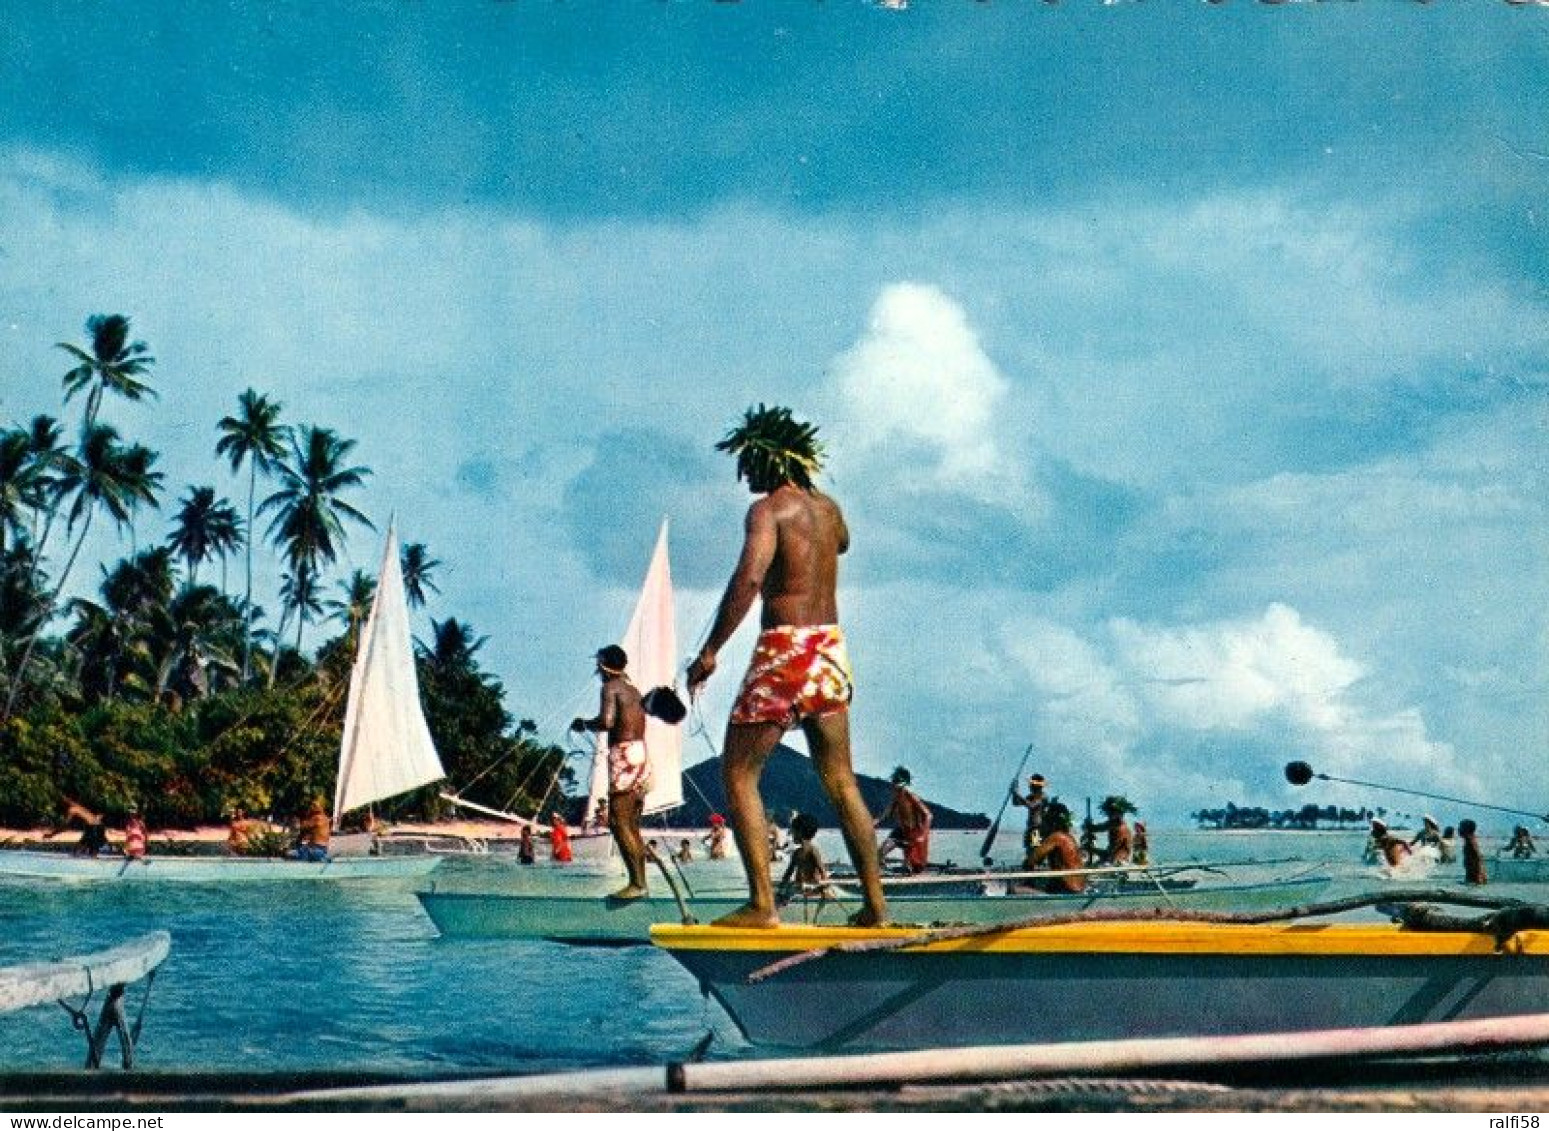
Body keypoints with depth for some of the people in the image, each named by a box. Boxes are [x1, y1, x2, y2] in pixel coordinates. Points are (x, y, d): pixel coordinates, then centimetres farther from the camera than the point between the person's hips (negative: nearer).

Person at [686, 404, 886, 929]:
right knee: (841, 782, 13)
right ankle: (874, 903, 14)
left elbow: (749, 576, -25)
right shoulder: (828, 507, 13)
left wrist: (710, 649, -23)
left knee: (738, 774, 0)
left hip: (784, 649, -7)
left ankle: (762, 905, -9)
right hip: (831, 645, 7)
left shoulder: (768, 508, -9)